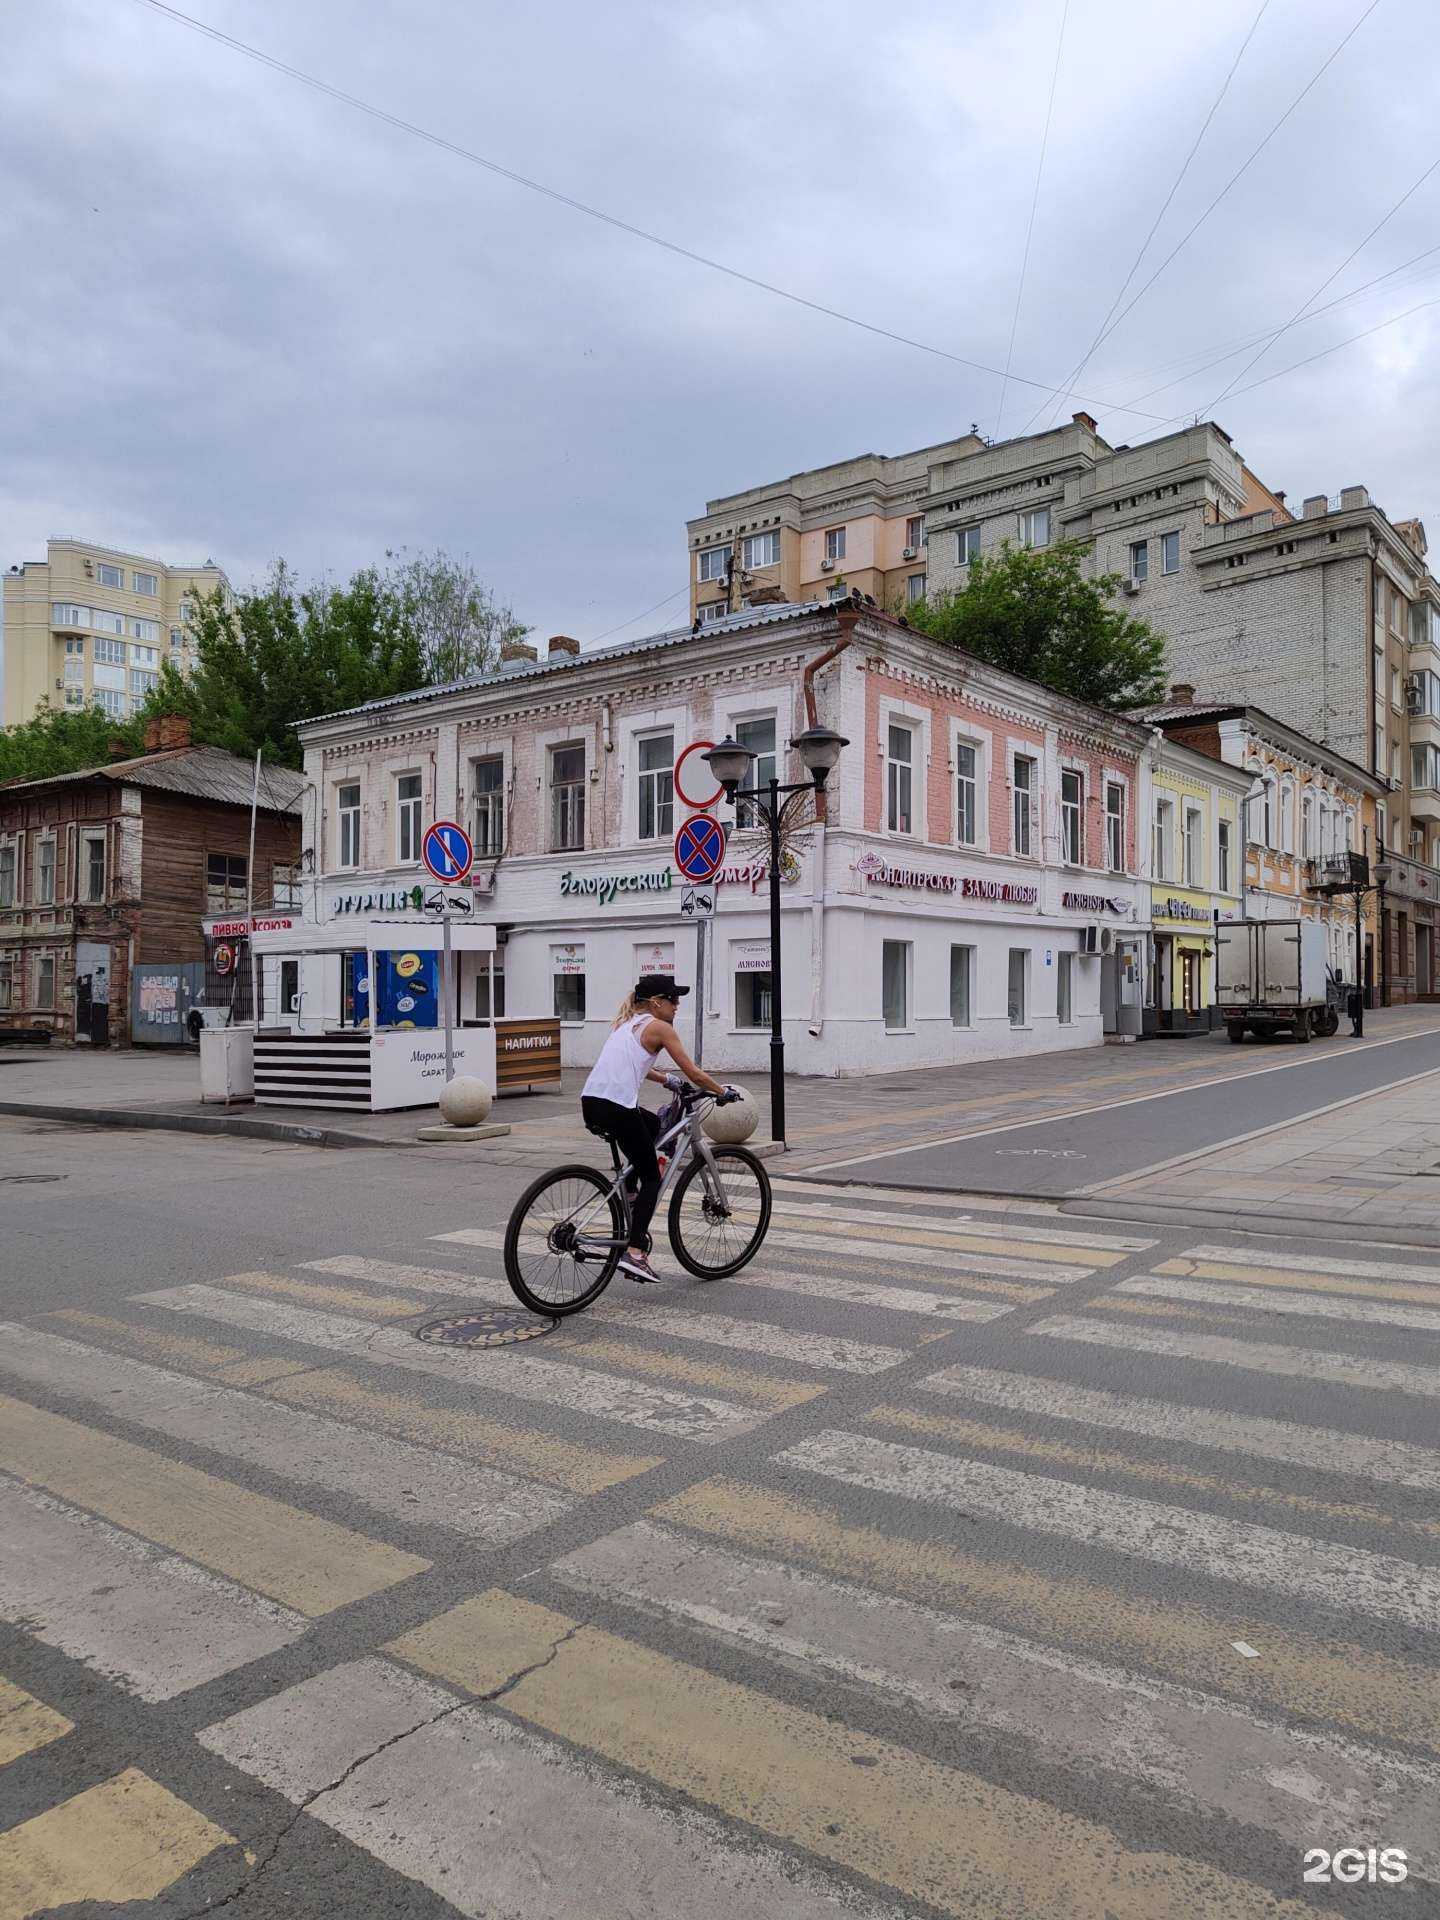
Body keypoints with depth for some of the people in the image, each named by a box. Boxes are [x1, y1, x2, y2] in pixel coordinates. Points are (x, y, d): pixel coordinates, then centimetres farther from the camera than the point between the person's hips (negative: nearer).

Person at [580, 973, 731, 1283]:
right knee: (651, 1178, 5)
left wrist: (666, 1079, 42)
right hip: (617, 1108, -8)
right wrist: (723, 1091, 16)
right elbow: (694, 1074, 2)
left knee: (655, 1125, 32)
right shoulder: (659, 1027, 1)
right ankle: (634, 1252, -6)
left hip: (590, 1103, 8)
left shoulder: (627, 1023, 23)